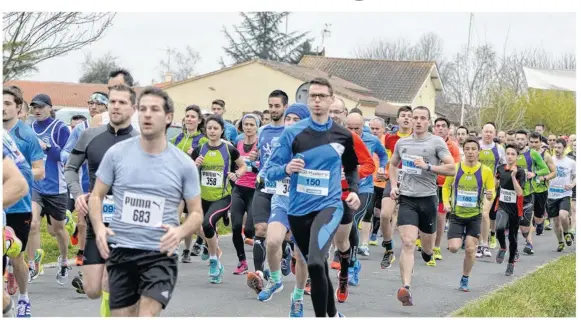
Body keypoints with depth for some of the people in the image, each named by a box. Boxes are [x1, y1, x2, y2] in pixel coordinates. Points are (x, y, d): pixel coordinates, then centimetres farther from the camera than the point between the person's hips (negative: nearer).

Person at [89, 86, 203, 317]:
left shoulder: (184, 164, -1)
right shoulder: (117, 153, 0)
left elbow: (196, 213, 4)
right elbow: (96, 196, 7)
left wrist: (180, 231, -18)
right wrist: (99, 228, -13)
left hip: (160, 254, -2)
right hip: (120, 250, 2)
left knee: (147, 315, -19)